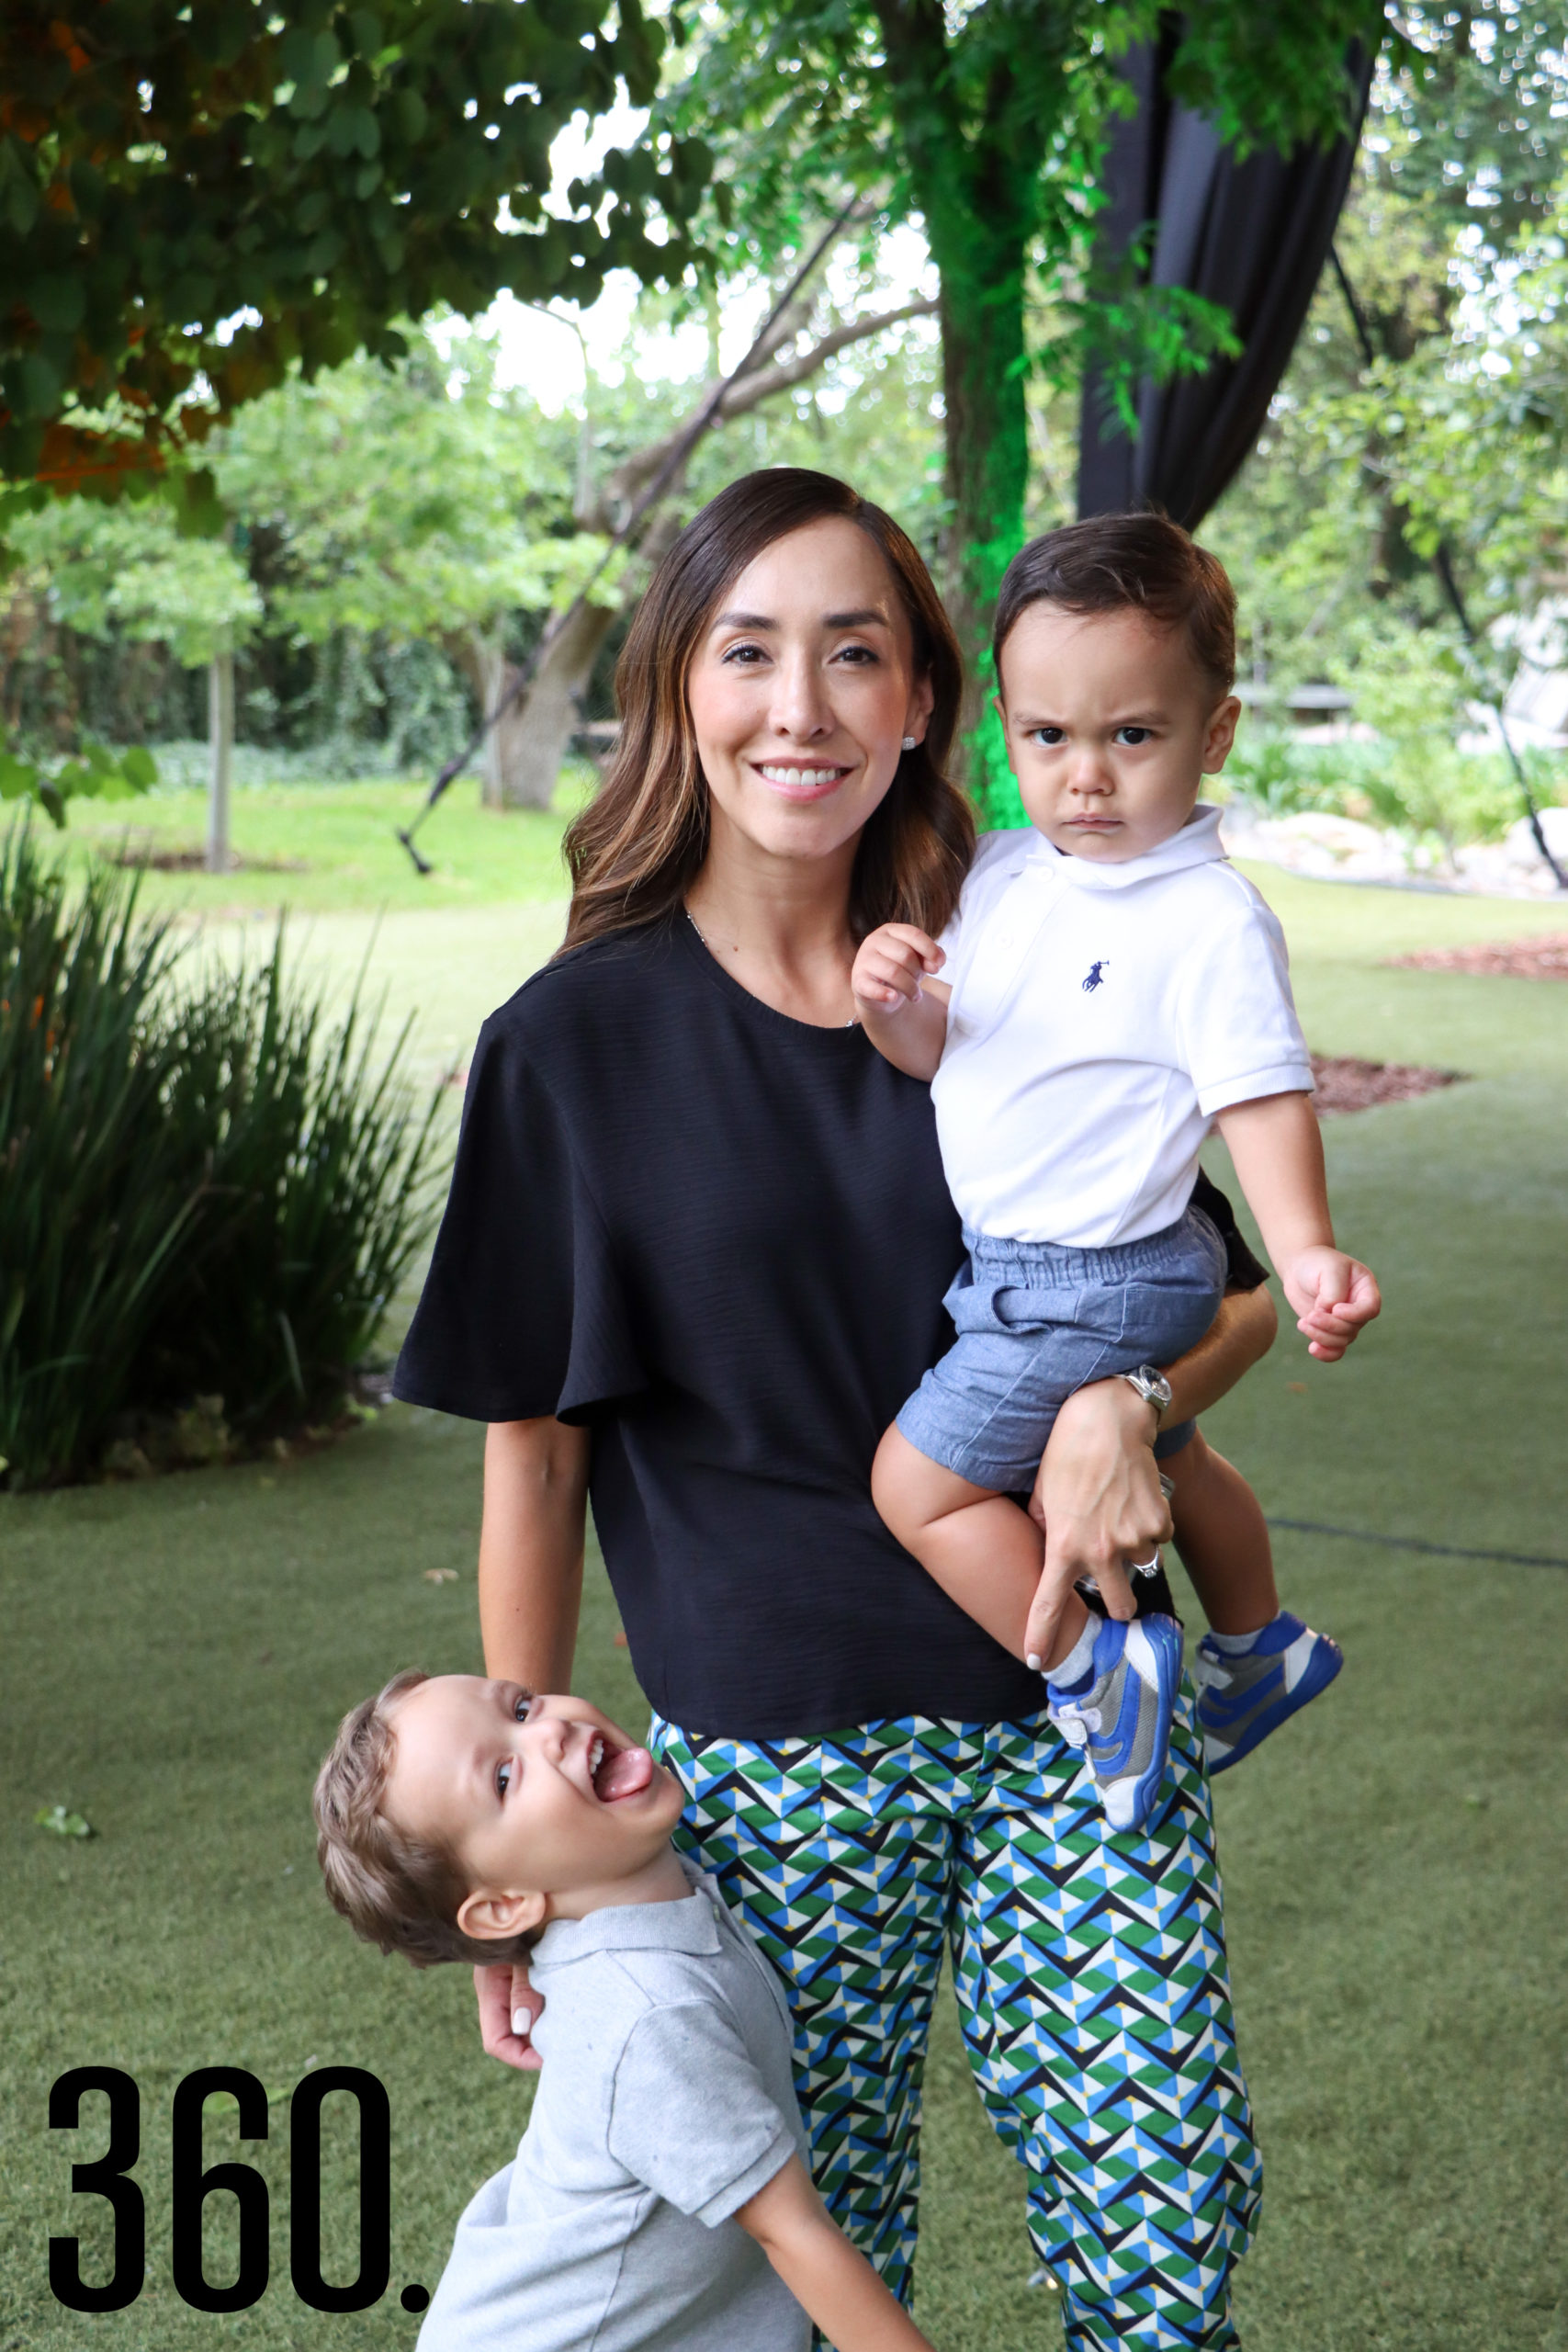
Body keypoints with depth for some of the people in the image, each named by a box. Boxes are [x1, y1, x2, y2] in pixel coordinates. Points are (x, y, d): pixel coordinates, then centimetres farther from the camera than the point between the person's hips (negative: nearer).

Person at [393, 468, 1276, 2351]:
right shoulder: (578, 1046, -2)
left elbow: (1237, 1293, 11)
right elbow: (534, 1454, 1)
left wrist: (1122, 1404, -12)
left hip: (1072, 1700, 2)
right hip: (773, 1751, -2)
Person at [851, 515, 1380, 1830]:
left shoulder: (1214, 922, -22)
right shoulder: (1000, 878, 0)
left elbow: (1263, 1100, -23)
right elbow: (932, 1050, 4)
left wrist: (1306, 1253, -38)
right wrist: (894, 1002, -19)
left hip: (1095, 1284, -9)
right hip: (1015, 1265, 9)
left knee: (919, 1481, -6)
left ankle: (1092, 1672, 7)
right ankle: (1265, 1642, 50)